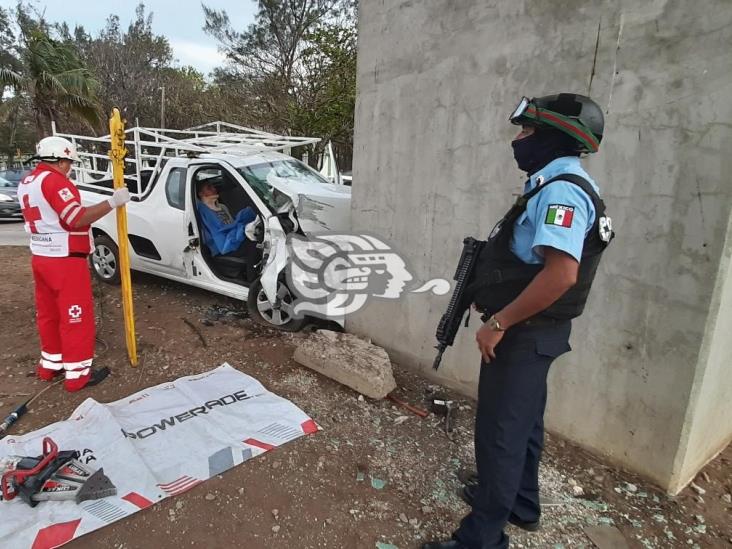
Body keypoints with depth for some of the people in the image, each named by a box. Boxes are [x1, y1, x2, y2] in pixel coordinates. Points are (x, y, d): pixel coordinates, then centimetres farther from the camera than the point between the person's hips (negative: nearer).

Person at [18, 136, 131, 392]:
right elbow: (77, 219, -24)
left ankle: (50, 364, 31)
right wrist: (112, 202, -22)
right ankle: (77, 373, 6)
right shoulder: (55, 181, -17)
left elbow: (49, 217, 14)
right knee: (76, 316, -1)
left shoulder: (26, 183, 13)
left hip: (41, 258, 9)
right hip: (65, 261, -9)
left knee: (48, 313, 18)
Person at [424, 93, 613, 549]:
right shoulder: (558, 185, 13)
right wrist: (490, 296, 13)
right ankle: (520, 504, 42)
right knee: (522, 422, 22)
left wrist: (498, 324, -25)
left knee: (500, 431, 0)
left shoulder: (562, 189, -20)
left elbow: (561, 274, -31)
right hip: (532, 330, 10)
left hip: (526, 333, -10)